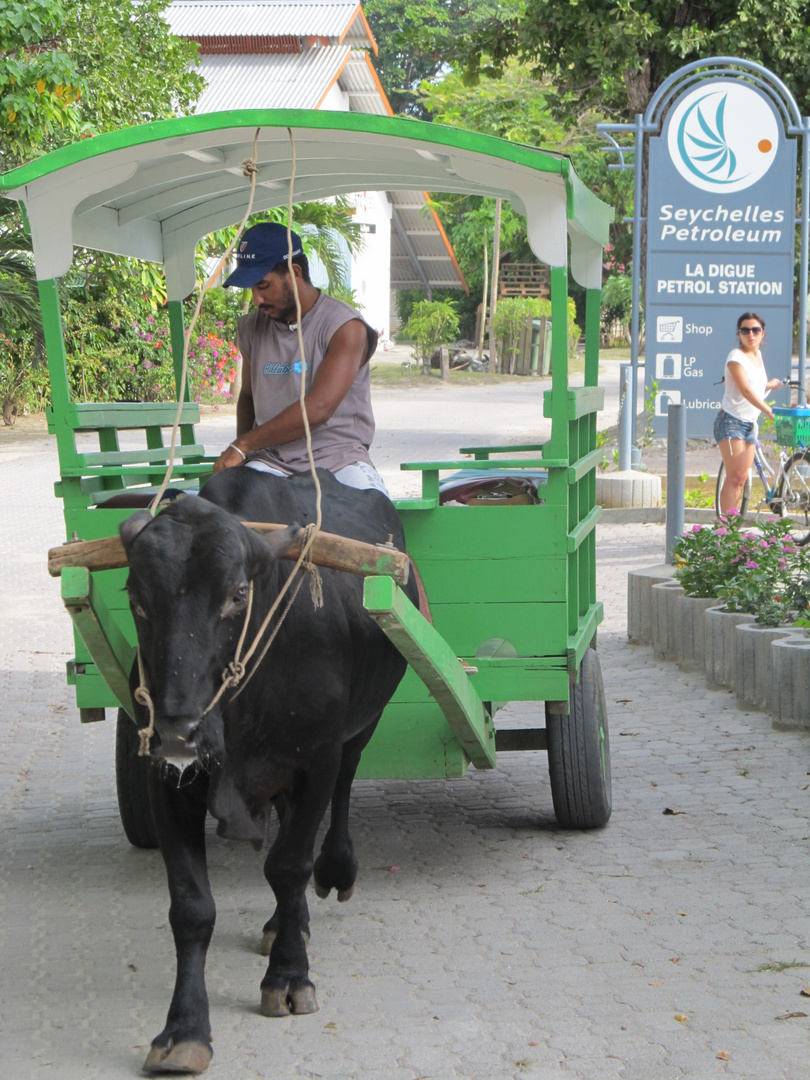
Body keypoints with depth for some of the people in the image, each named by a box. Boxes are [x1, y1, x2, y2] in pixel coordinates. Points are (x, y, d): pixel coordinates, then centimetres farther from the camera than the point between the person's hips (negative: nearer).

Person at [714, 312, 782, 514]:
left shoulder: (758, 355, 13)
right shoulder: (736, 357, -12)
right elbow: (745, 391, -24)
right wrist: (770, 411, -29)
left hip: (749, 424, 8)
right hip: (731, 421, -8)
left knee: (742, 479, 4)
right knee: (734, 477, -17)